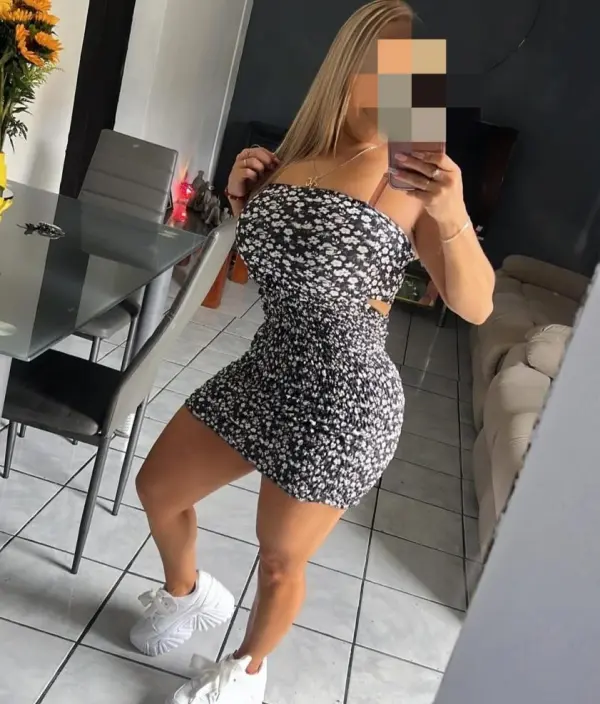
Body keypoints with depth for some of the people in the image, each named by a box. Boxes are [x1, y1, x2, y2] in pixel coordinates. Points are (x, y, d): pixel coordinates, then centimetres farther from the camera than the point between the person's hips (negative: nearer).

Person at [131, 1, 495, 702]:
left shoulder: (411, 175, -12)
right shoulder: (297, 152, 4)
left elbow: (475, 306, -15)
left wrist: (452, 215, -31)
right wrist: (243, 199, -1)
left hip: (344, 399, -6)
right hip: (265, 373, 6)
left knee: (279, 560, 13)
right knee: (157, 489, 18)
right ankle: (187, 593, 50)